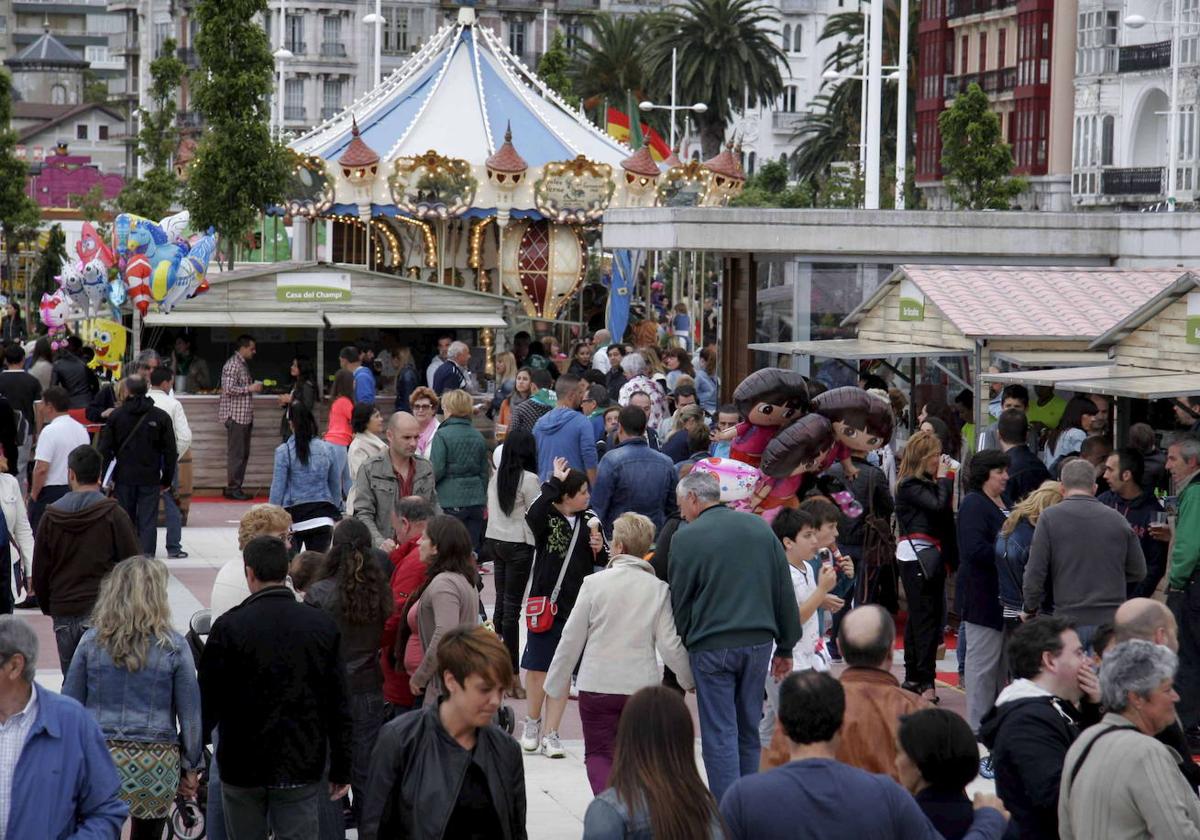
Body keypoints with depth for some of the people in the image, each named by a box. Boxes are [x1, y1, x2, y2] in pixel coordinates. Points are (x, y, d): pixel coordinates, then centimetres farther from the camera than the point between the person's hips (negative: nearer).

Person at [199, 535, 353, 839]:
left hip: (242, 768, -1)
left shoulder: (229, 627, -10)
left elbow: (207, 700, -7)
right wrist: (341, 769, 8)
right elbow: (339, 704, 0)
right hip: (302, 768, 1)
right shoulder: (322, 625, -1)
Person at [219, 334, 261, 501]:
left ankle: (236, 487, 15)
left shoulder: (243, 364, 17)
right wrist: (250, 388, -16)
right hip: (235, 415, -10)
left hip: (245, 416, 10)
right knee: (236, 453, -7)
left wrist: (254, 387, 13)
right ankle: (232, 488, -4)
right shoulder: (233, 365, -13)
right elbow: (229, 389, -22)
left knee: (243, 453, 11)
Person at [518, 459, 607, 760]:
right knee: (538, 667, 7)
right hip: (544, 600, -3)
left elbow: (603, 561, 15)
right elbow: (533, 515, -32)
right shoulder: (547, 518, -7)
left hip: (575, 605, 3)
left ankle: (550, 734, 10)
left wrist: (599, 549, -9)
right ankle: (532, 722, 28)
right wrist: (554, 482, -26)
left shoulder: (589, 521, 5)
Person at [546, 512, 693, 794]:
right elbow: (670, 645, -3)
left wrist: (557, 683, 8)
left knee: (599, 753, 7)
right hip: (642, 685, 2)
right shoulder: (658, 589, -3)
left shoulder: (594, 583, -7)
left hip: (597, 686, -2)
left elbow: (572, 638, -4)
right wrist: (689, 677, 15)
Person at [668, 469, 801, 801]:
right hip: (759, 642, 5)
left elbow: (680, 601, -1)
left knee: (720, 736, -1)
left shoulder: (686, 538, -6)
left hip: (712, 647, -5)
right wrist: (786, 647, 15)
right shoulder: (759, 527, 9)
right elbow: (784, 590, 10)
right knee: (749, 732, 15)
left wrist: (682, 651, 9)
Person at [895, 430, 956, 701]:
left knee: (919, 617, 12)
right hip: (916, 558, -9)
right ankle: (925, 681, -14)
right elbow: (939, 505, -21)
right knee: (926, 618, -12)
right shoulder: (910, 486, -10)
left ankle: (913, 678, 18)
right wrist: (943, 478, -9)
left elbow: (946, 515, 14)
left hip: (930, 557, 9)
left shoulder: (928, 484, 16)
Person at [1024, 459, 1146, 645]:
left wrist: (1030, 608, 11)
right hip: (1110, 618, 2)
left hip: (1069, 617, -2)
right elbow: (1138, 572, 12)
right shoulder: (1117, 519, 5)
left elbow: (1035, 573, -4)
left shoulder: (1049, 518, -2)